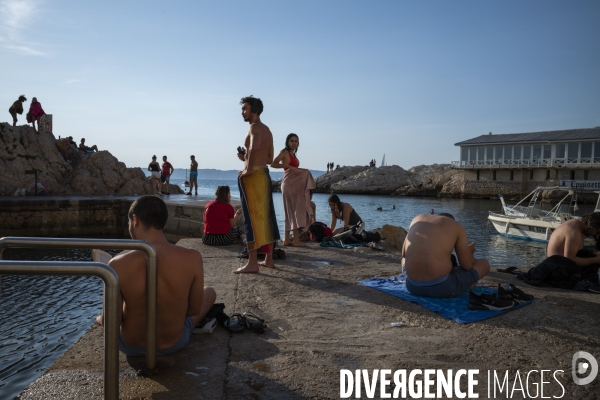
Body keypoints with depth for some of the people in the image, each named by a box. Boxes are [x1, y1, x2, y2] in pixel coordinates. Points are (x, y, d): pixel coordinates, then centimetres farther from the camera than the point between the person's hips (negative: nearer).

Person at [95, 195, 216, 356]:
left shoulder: (118, 265, -25)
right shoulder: (192, 258, -23)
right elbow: (195, 309, -10)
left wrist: (101, 319, 8)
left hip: (130, 346, 1)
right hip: (174, 343, -1)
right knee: (209, 291, 27)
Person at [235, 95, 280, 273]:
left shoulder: (255, 127, -9)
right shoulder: (267, 130, 19)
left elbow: (254, 147, -31)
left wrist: (248, 168, -23)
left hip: (253, 176, -9)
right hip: (264, 174, 9)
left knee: (252, 218, -8)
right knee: (265, 217, 12)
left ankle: (252, 263, -7)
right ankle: (269, 259, 19)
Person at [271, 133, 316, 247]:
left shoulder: (293, 154, 19)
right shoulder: (285, 152, -5)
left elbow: (294, 168, 15)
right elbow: (273, 164, -14)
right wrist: (286, 165, -20)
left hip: (296, 184, 9)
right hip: (289, 184, -9)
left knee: (290, 212, 8)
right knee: (296, 210, -10)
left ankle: (286, 240, 11)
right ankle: (296, 240, -10)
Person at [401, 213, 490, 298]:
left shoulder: (418, 219, 17)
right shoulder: (456, 226, 6)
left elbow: (404, 255, 22)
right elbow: (467, 265, 5)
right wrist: (469, 252, 28)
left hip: (412, 286, 4)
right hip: (442, 288, -3)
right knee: (484, 264, 21)